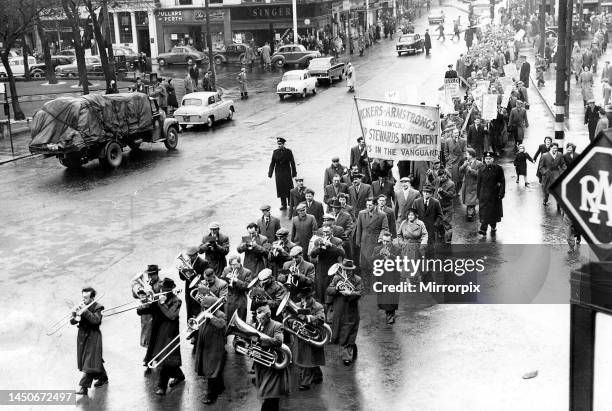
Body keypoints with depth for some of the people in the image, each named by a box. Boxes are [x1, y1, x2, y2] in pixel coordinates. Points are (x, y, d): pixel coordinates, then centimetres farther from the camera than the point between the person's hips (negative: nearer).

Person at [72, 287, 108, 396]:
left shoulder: (97, 307, -9)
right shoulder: (80, 306, 7)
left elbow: (96, 320, -26)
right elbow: (72, 321, 4)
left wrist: (85, 311, -27)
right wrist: (76, 318, -18)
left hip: (93, 336, -6)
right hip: (82, 335, 6)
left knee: (90, 362, -10)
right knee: (96, 360, 17)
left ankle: (84, 387, -13)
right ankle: (103, 378, 37)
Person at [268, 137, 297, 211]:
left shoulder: (288, 152, -3)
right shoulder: (275, 152, 3)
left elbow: (292, 162, -2)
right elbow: (272, 163, 3)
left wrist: (293, 173, -4)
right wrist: (270, 173, -1)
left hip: (287, 172, -2)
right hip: (279, 173, 2)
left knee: (288, 187, -1)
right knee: (281, 188, 3)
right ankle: (283, 205, 11)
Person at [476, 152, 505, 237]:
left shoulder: (498, 169, -2)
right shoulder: (481, 170, 4)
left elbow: (502, 182, -1)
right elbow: (479, 183, 8)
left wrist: (501, 193, -7)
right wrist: (478, 195, 5)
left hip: (495, 195, 0)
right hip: (484, 194, 0)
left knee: (494, 212, 11)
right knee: (484, 212, -6)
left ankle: (493, 228, 29)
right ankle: (483, 230, -9)